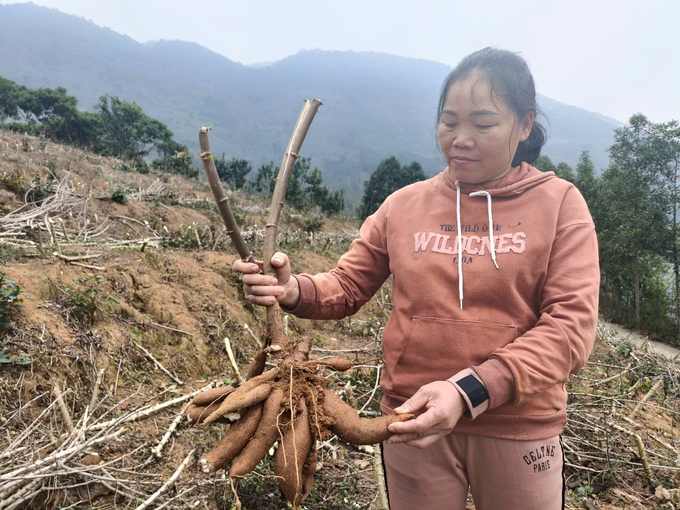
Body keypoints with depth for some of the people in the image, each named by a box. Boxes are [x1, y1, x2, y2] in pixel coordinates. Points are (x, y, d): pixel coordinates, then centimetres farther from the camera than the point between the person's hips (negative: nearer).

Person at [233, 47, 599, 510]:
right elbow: (346, 287, 4)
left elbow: (571, 325, -13)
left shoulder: (559, 203, -4)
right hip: (413, 420, 1)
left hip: (518, 428, -1)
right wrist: (294, 291, -19)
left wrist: (470, 392, -26)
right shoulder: (404, 206, 1)